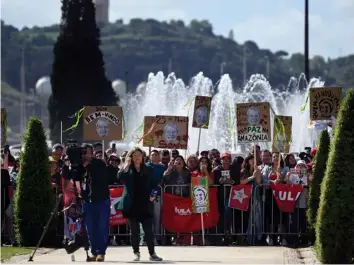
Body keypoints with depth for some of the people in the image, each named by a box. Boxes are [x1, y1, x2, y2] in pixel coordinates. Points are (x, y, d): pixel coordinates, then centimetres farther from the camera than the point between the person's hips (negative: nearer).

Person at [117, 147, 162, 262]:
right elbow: (120, 178, -15)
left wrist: (153, 194, -5)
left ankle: (152, 253, 2)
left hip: (145, 205, 1)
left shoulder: (149, 170, 9)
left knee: (148, 230, -2)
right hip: (132, 204, -1)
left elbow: (154, 184, 12)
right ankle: (136, 253, 11)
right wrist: (126, 165, -18)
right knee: (134, 230, 3)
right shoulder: (127, 170, 5)